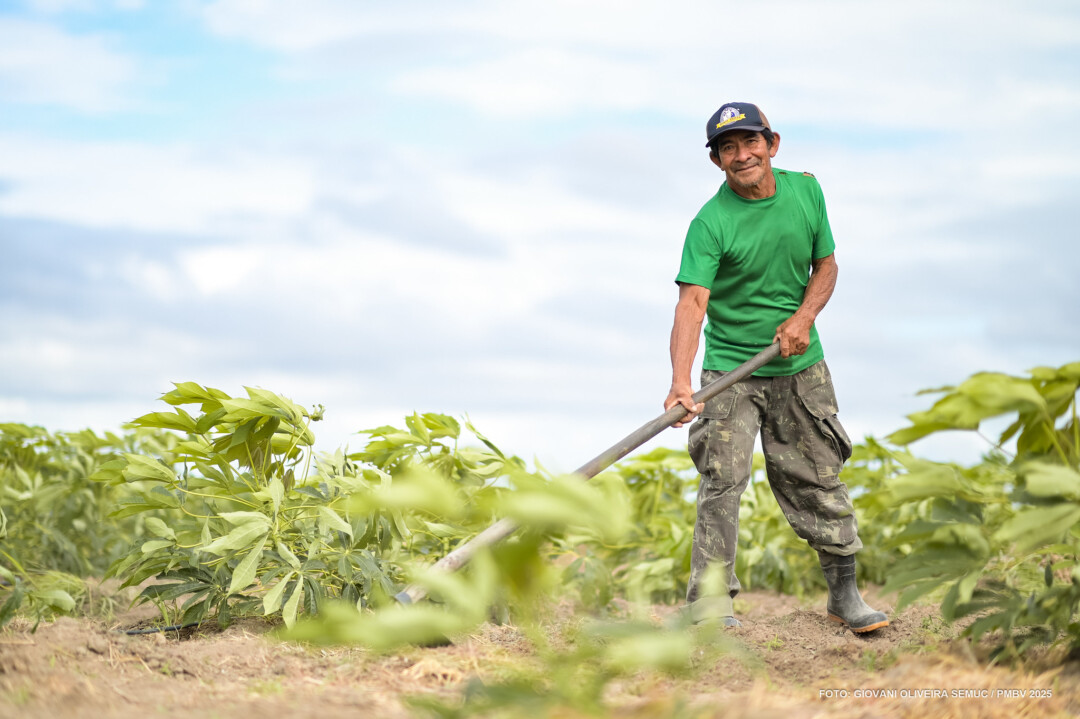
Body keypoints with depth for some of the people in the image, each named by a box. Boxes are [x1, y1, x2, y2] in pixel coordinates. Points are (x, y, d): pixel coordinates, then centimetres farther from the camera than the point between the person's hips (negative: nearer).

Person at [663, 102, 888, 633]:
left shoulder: (805, 190, -1)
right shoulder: (710, 223, -16)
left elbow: (825, 265, 10)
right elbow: (692, 302, -27)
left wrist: (804, 316, -10)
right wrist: (681, 381, -41)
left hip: (800, 366, 4)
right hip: (730, 369, -4)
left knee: (818, 479, 7)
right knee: (722, 480, -13)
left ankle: (844, 591, 19)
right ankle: (710, 601, -6)